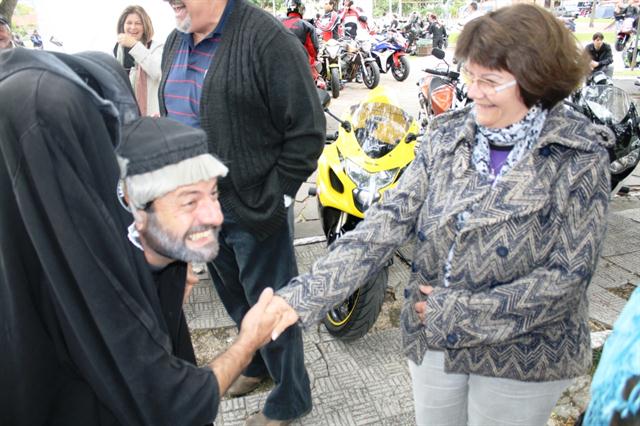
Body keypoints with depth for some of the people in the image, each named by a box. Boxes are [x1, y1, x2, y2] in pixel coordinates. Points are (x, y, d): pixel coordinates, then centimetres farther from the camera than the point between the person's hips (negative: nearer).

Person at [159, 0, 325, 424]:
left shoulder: (267, 39, -15)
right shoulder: (176, 43, 10)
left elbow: (307, 131, -16)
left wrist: (272, 198, -15)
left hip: (253, 209, -7)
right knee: (234, 297, 24)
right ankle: (257, 362, 50)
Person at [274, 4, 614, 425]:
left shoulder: (580, 157, -14)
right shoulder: (447, 135, -6)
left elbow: (568, 274, -16)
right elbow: (387, 221, -13)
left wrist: (458, 312, -19)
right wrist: (304, 296, -22)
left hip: (521, 353, -3)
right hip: (432, 341, 3)